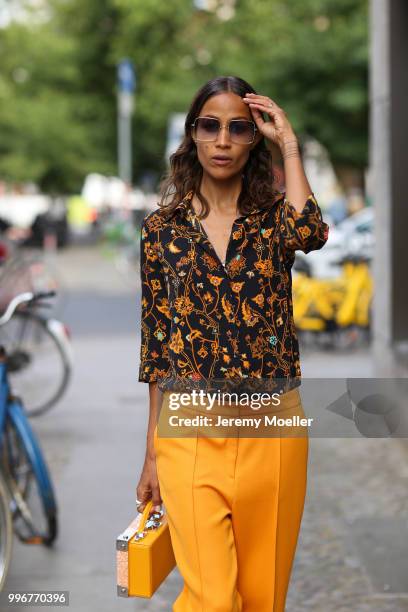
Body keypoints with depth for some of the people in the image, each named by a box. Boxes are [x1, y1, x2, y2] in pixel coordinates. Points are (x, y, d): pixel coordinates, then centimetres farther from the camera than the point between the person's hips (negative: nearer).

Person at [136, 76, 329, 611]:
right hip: (190, 429, -1)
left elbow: (310, 234, -23)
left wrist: (289, 144, -11)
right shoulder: (162, 228, 5)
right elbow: (156, 346, 8)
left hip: (271, 429, 1)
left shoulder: (274, 217, 4)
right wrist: (152, 452, 8)